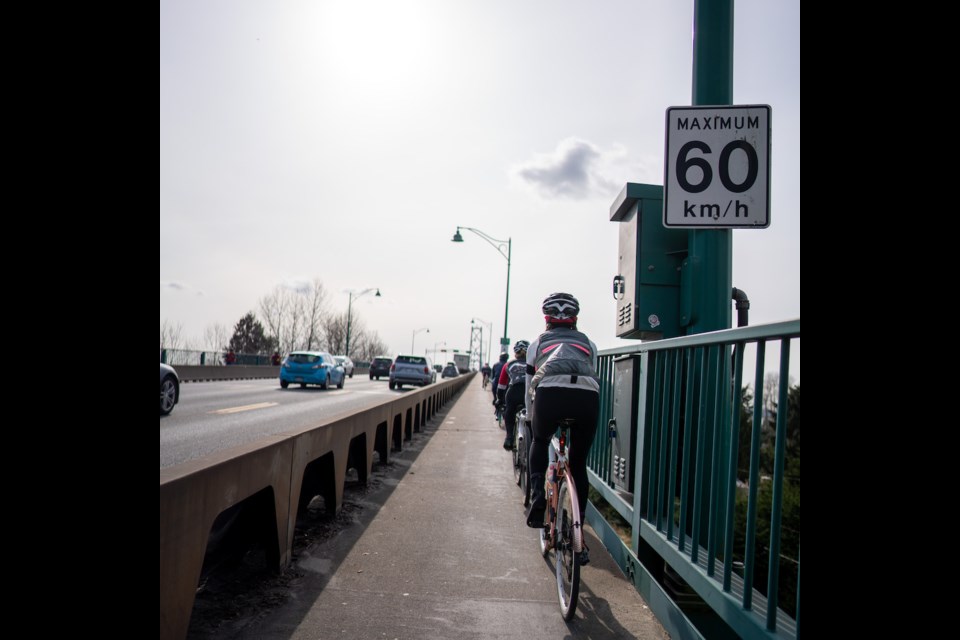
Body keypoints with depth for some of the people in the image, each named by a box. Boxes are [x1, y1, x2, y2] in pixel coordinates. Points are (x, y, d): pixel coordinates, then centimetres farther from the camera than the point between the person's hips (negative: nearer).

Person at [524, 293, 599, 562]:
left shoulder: (538, 343, 30)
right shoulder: (588, 343, 32)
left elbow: (529, 389, 33)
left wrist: (532, 417, 47)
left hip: (550, 395, -1)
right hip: (587, 397, 1)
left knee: (540, 443, 31)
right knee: (579, 464, 18)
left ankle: (537, 497, 12)